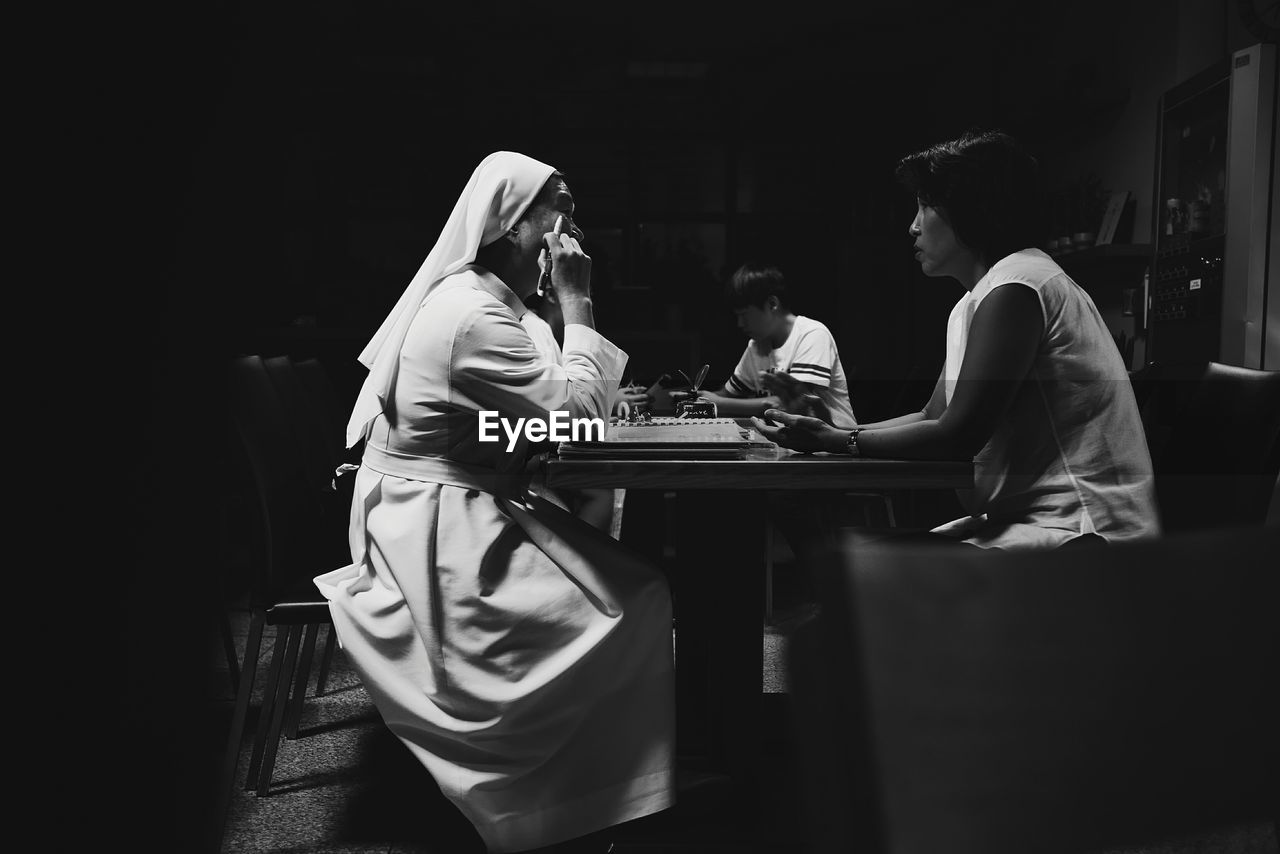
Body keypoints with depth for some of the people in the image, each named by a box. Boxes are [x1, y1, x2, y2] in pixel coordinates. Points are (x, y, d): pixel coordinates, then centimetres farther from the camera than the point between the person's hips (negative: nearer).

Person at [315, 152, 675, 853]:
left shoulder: (465, 295, 13)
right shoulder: (475, 316, -19)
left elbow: (548, 401, 15)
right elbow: (576, 410, -20)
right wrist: (576, 301, -14)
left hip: (433, 514, 10)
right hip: (438, 527, -10)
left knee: (621, 578, 3)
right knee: (630, 605, -12)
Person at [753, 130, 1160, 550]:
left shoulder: (1014, 289, -16)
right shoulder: (975, 303, 16)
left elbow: (959, 435, -20)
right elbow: (934, 417, 15)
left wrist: (835, 441, -14)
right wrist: (827, 432, 5)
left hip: (1080, 530, -9)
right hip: (1029, 519, 9)